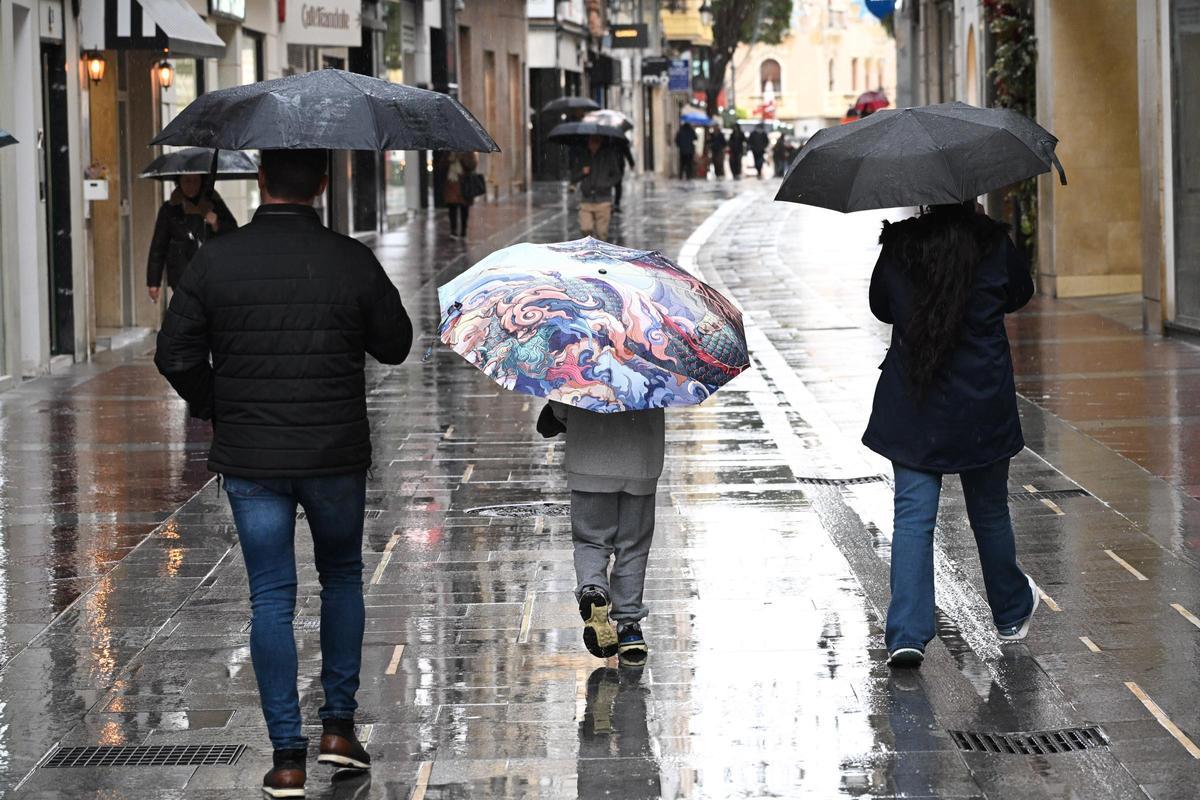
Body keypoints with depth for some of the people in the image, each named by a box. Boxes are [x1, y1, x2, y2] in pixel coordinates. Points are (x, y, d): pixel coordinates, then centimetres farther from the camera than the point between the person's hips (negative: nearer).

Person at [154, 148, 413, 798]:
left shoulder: (215, 261, -6)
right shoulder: (352, 262, -7)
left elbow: (175, 355, -4)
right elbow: (395, 345, 4)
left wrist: (213, 409, 13)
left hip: (249, 457, 0)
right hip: (336, 454, 0)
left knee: (271, 598, 4)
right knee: (342, 575, 21)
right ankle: (338, 725, 18)